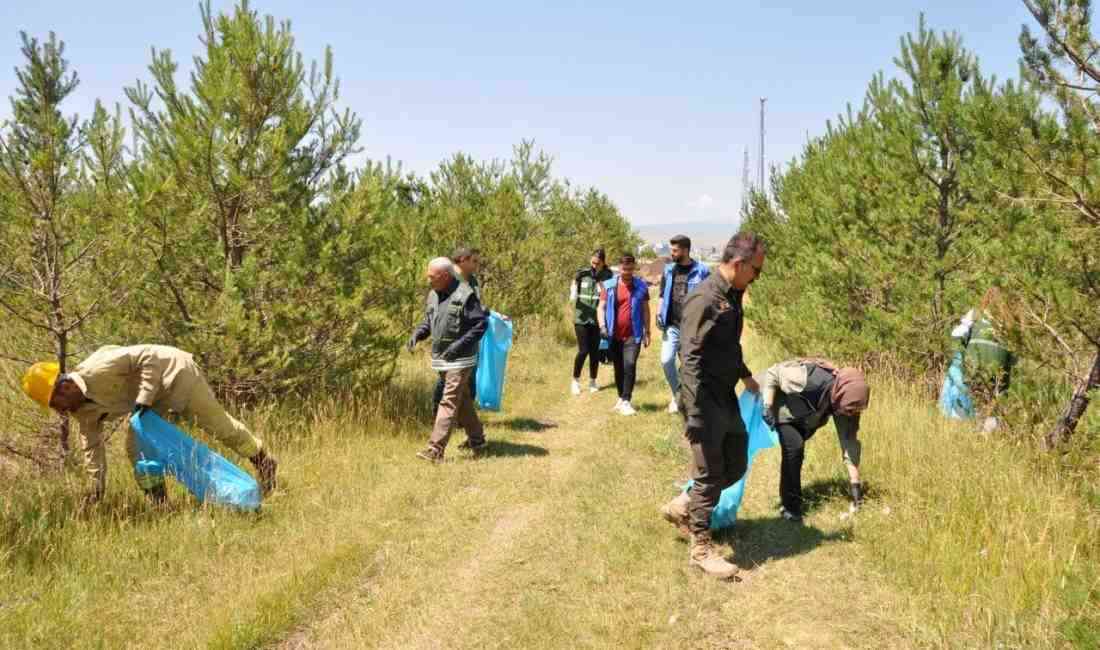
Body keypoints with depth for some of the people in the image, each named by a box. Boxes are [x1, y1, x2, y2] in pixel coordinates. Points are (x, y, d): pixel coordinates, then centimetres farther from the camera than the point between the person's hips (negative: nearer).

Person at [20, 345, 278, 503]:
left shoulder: (98, 370, -32)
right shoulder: (83, 409, -4)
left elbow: (147, 356, -30)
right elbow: (92, 443, 7)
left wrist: (143, 398, -33)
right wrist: (97, 486, 6)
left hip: (174, 371, -9)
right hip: (157, 392, 9)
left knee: (217, 422, 3)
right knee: (136, 447, -2)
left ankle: (263, 462, 21)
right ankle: (159, 501, 5)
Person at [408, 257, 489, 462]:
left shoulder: (465, 295, -16)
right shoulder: (433, 295, 9)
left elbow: (481, 324, -16)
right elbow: (428, 321, 19)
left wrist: (459, 345, -22)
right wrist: (418, 333, -2)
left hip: (460, 360, -8)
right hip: (441, 359, 8)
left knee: (449, 403, -11)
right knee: (462, 401, 19)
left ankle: (435, 450, -13)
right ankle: (477, 440, 33)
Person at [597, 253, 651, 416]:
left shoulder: (641, 286, 2)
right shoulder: (609, 285, 1)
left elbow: (645, 310, 8)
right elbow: (601, 307, 2)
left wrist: (647, 332, 6)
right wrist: (602, 326, -12)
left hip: (633, 335, -1)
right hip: (614, 335, 2)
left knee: (630, 365, -15)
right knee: (618, 368, 11)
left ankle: (626, 401, -10)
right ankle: (621, 398, 26)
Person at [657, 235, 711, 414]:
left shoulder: (702, 271, -7)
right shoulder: (669, 270, 6)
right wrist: (659, 315, 2)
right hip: (671, 326, 3)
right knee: (666, 360, -7)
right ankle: (676, 395, 15)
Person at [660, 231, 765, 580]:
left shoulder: (732, 296, 9)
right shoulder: (704, 299, -20)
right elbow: (691, 360, -24)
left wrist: (746, 375, 36)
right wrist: (695, 415, -26)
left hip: (727, 398, 9)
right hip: (705, 401, -9)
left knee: (736, 465, 16)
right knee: (710, 474, 0)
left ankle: (683, 507, 32)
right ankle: (701, 548, 15)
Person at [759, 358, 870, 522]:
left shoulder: (847, 402, -20)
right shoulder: (810, 379, -41)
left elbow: (849, 440, -14)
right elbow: (772, 373, -30)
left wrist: (854, 481, -13)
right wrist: (767, 406, -36)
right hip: (780, 409, -7)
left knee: (797, 450, 15)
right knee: (794, 446, -22)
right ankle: (790, 506, -11)